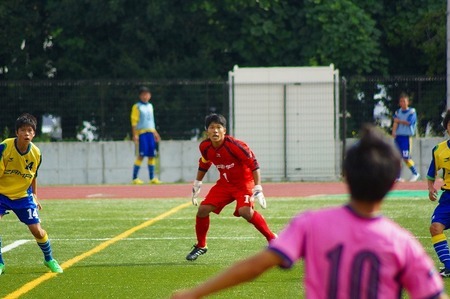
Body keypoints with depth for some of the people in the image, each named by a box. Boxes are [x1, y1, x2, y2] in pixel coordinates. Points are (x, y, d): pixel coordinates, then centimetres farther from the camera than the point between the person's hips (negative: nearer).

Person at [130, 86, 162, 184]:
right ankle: (135, 178, -7)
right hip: (141, 132, -6)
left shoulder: (150, 106, 17)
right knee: (142, 155, -11)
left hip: (150, 132, 6)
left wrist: (155, 132, 22)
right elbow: (134, 121, -6)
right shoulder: (137, 107, -2)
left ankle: (152, 178, 8)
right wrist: (135, 135, -14)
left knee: (152, 155, 4)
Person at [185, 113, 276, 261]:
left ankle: (272, 239, -15)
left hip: (244, 182, -6)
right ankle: (201, 246, 16)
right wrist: (197, 185, 20)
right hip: (225, 183, 6)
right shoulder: (205, 147, -8)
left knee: (245, 211, -30)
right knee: (203, 209, -5)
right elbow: (204, 164, 15)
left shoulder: (234, 145, -27)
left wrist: (258, 189, -29)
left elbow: (253, 163, -24)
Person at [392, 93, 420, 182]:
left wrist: (399, 121, 1)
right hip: (398, 137, 5)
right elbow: (395, 123, 2)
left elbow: (408, 122, -11)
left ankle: (415, 173, 9)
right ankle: (397, 177, 8)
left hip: (406, 137, -5)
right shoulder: (398, 112, 13)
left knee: (406, 158, -10)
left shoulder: (412, 111, 0)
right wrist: (393, 132, -16)